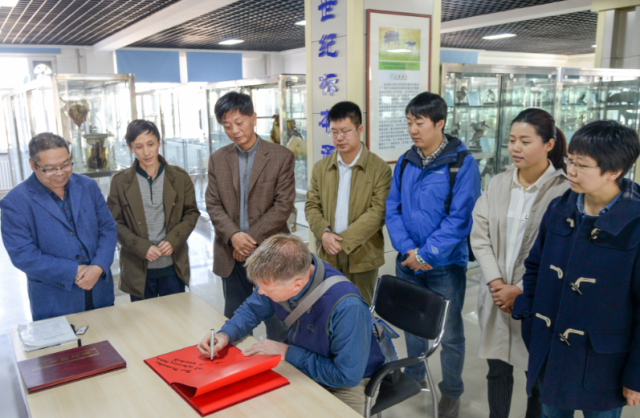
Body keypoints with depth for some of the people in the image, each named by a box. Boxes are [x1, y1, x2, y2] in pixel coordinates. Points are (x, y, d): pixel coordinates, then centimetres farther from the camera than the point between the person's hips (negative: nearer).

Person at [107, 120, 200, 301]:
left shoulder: (179, 177, 1)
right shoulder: (120, 181, 0)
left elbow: (192, 213, 4)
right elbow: (115, 223, -1)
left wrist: (173, 240, -12)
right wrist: (142, 247, -15)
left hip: (173, 266, 1)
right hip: (138, 269, 0)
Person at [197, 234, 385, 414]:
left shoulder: (347, 307, -36)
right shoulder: (280, 275, -17)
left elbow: (347, 376, -28)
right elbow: (252, 309, 2)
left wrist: (287, 353, -24)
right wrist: (225, 334, -16)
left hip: (348, 382, -5)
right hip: (300, 364, 5)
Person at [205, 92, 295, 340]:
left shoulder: (281, 156, -3)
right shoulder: (217, 159, 8)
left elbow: (283, 205, -8)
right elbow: (213, 205, 4)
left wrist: (250, 238, -13)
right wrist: (233, 235, -14)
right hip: (232, 257, 3)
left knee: (276, 323, 6)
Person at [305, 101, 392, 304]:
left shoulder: (379, 169, -6)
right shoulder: (321, 168, 9)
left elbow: (378, 212, -12)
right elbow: (311, 205, 7)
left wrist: (344, 240, -17)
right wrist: (324, 234, -13)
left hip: (362, 255, -3)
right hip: (328, 254, 3)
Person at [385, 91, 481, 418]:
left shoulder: (462, 163, -11)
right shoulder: (405, 163, 4)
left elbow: (460, 217, -16)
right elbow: (392, 210, 2)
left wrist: (426, 254, -17)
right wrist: (408, 250, -12)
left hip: (445, 265, -4)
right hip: (407, 263, 5)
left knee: (449, 333, 7)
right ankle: (413, 379, 41)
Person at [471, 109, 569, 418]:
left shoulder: (564, 191, -12)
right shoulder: (497, 184, 3)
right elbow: (479, 236, 1)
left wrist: (520, 290, -13)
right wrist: (496, 283, -9)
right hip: (495, 295, 4)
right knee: (497, 369, 17)